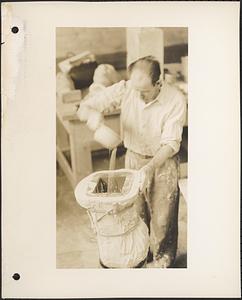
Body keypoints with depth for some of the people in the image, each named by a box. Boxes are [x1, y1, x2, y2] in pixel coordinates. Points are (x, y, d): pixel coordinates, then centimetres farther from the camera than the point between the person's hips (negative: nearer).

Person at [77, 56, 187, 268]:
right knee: (136, 212, 15)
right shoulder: (124, 89, -18)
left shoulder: (175, 100, -23)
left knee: (162, 216, 5)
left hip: (163, 161, -2)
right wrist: (93, 113, -39)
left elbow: (171, 144, -22)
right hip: (133, 158, 3)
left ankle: (163, 258, 31)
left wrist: (150, 168, -37)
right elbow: (83, 109, -15)